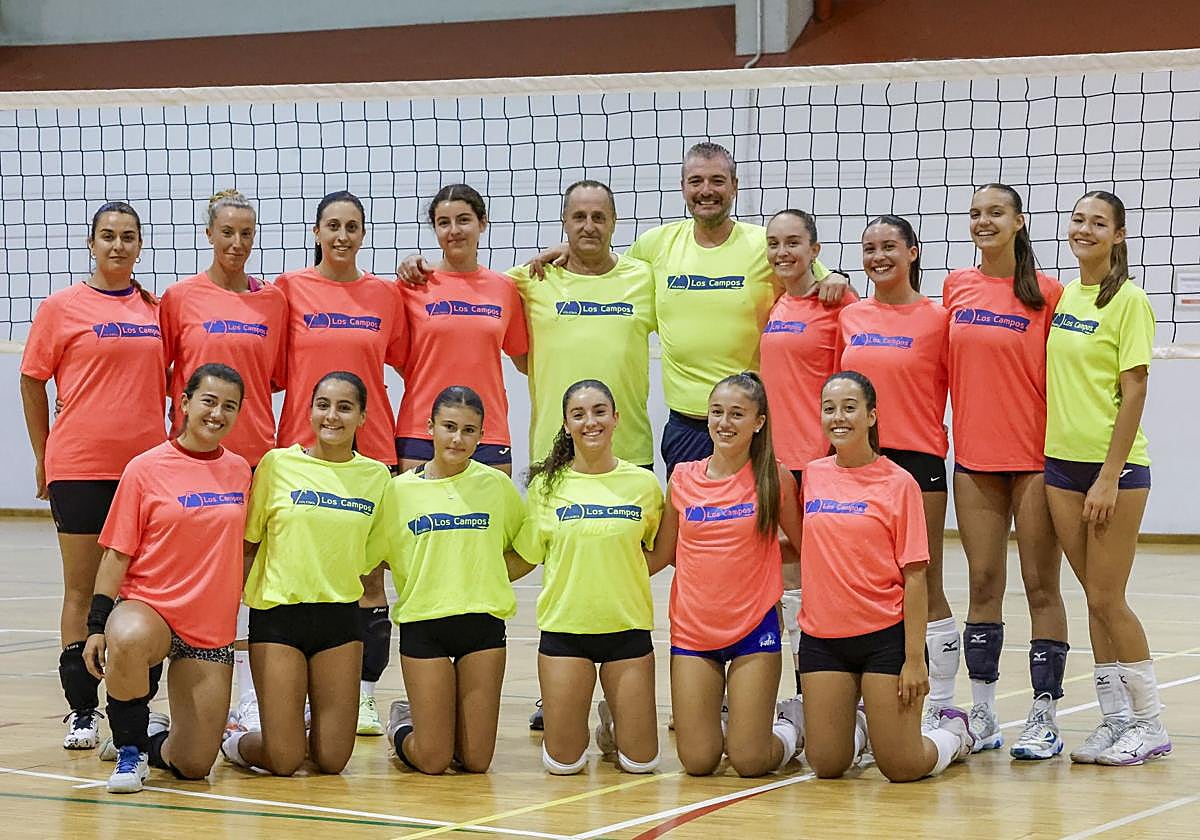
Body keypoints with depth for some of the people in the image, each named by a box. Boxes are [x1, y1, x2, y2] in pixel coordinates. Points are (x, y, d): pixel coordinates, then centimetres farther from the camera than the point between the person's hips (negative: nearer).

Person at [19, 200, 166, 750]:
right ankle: (82, 710, 9)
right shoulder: (61, 307, -1)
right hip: (79, 466, -3)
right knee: (83, 588, 3)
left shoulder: (156, 310, 8)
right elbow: (32, 381, 3)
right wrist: (43, 455, 4)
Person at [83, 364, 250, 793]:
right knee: (127, 642, -42)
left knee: (194, 766, -4)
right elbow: (117, 553, -3)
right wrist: (96, 625, -9)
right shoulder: (146, 469, -4)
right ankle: (129, 749, -14)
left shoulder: (240, 471, 6)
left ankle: (153, 739, 34)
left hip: (212, 629, 3)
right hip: (148, 607, -3)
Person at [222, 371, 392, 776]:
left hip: (340, 618, 3)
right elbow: (247, 541, 3)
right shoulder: (278, 463, -3)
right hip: (278, 615, -3)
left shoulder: (376, 476, 3)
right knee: (284, 760, -7)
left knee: (332, 758, 0)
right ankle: (234, 743, 25)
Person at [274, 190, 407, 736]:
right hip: (302, 448, -1)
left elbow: (409, 363, 11)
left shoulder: (385, 294, 6)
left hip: (371, 449, 1)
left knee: (369, 578, 3)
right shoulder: (289, 288, 2)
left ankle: (365, 696, 11)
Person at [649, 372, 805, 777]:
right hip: (692, 631, 2)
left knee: (750, 762, -6)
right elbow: (660, 554, 7)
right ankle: (722, 726, 29)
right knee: (697, 762, -3)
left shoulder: (774, 478, -4)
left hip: (753, 628, -2)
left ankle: (791, 723, 24)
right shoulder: (683, 478, 1)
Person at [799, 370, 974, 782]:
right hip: (823, 636, 4)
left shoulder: (898, 483, -7)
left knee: (903, 767, -4)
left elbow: (914, 577, -9)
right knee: (826, 765, 0)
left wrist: (915, 657, -13)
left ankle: (953, 731, 28)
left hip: (885, 635, -4)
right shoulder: (811, 475, 5)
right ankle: (858, 725, 33)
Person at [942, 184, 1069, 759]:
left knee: (1041, 586, 0)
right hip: (974, 457, 4)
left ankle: (1044, 719, 5)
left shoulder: (1046, 293, -4)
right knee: (983, 584, 7)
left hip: (1035, 457, -4)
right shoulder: (956, 287, 8)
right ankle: (982, 716, 13)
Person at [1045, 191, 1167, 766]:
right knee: (1095, 598, 9)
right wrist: (1047, 458, 9)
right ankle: (1115, 719, 15)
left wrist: (1109, 476, -17)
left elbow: (1134, 391, -13)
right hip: (1062, 461, 6)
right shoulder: (1063, 297, 11)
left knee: (1108, 599, -5)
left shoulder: (1128, 301, -9)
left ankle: (1148, 725, 7)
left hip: (1114, 465, -6)